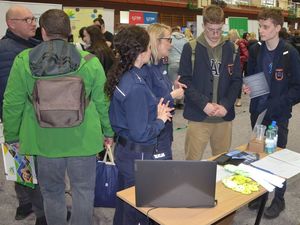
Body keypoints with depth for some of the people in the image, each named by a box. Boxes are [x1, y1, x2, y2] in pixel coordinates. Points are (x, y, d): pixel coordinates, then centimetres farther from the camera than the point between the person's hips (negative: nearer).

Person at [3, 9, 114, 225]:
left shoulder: (23, 61, -6)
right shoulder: (90, 61, -8)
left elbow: (12, 104, -1)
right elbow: (102, 101, -2)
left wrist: (12, 136, 14)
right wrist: (108, 132, 12)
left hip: (45, 141, 1)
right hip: (82, 140, 0)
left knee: (52, 192, 20)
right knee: (83, 190, 16)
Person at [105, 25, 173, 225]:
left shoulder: (122, 76, 1)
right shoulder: (136, 86, -26)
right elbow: (140, 133, -25)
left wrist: (155, 112, 1)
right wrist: (161, 119, -9)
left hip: (124, 148, 9)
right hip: (138, 155, -9)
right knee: (138, 209, 12)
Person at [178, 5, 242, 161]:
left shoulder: (231, 48, 8)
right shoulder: (191, 48, -1)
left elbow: (236, 80, 6)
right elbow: (185, 80, -6)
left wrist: (225, 105, -9)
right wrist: (204, 104, -16)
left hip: (224, 116, 3)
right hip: (198, 116, -3)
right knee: (192, 161, 3)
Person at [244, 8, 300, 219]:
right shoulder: (255, 50, 3)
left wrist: (277, 105, -20)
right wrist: (247, 87, -7)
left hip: (278, 114, -4)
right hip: (257, 112, 5)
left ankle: (278, 199, 26)